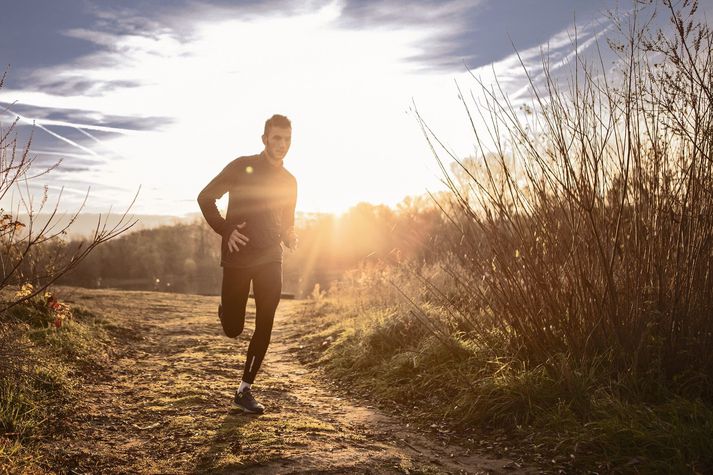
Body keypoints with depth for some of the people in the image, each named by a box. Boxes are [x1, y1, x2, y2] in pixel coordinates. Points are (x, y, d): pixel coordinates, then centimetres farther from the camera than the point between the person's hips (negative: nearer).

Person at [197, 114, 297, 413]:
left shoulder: (289, 181, 9)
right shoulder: (242, 167, -5)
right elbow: (205, 198, -3)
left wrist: (289, 237, -2)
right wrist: (226, 230, -14)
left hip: (270, 259, 3)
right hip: (237, 257, -3)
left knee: (265, 327, -4)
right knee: (232, 330, 2)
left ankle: (244, 390, 8)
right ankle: (226, 311, 39)